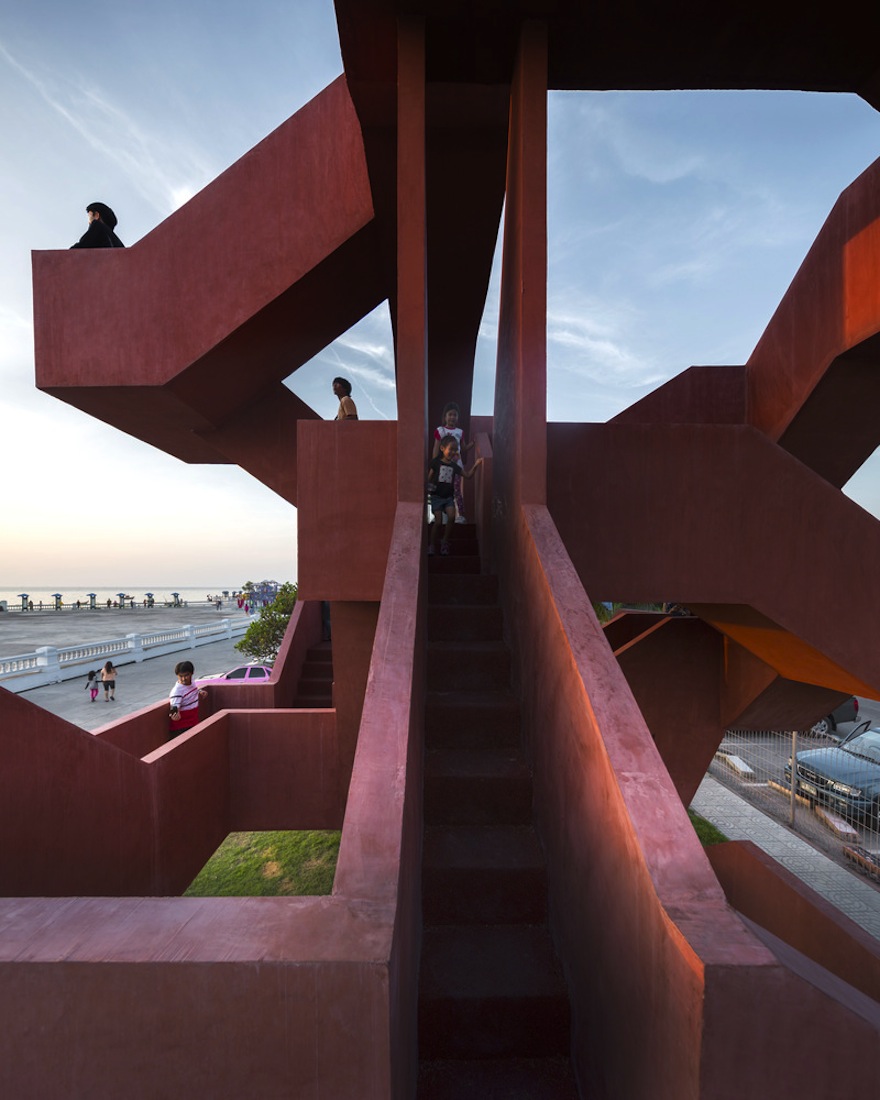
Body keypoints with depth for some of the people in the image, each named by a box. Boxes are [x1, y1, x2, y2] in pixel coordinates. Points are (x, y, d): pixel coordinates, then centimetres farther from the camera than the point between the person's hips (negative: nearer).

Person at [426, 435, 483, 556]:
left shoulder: (454, 466, 10)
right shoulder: (436, 462, -2)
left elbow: (468, 475, 11)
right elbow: (429, 478, -2)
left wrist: (475, 465, -3)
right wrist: (429, 487, -21)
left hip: (449, 496, 3)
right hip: (436, 496, -3)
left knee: (451, 517, -19)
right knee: (438, 521, -10)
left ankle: (445, 542, -2)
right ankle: (431, 545, 8)